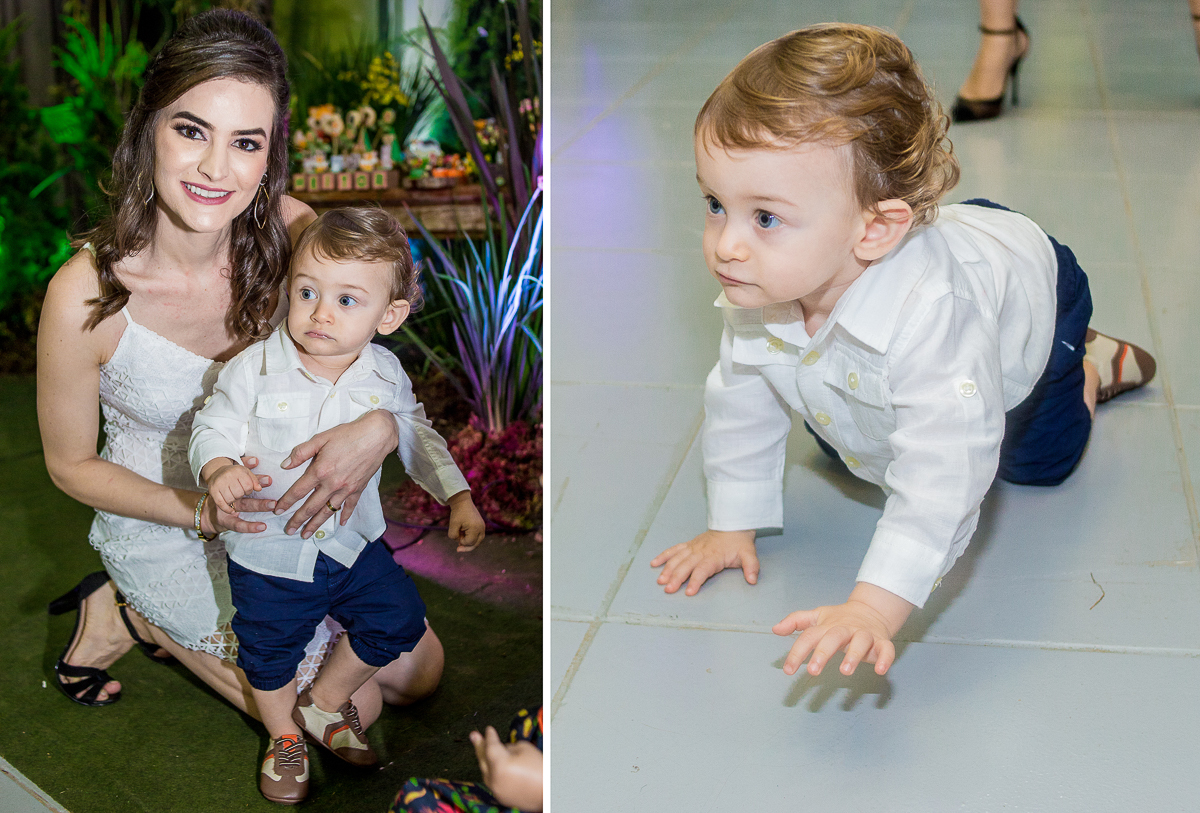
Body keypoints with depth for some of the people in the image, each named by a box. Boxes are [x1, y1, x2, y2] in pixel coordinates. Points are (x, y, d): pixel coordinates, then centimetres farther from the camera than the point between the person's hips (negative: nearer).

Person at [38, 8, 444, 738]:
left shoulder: (290, 232, -20)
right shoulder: (86, 295, -28)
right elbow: (72, 464, -13)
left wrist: (380, 429, -32)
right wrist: (203, 513, -26)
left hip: (282, 508, 5)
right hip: (167, 533, -4)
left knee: (419, 671, 12)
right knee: (351, 708, -1)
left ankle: (196, 625, 23)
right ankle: (131, 616, 13)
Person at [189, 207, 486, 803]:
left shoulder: (386, 375, -9)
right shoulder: (253, 369, -19)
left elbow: (415, 437, 5)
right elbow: (213, 429, -12)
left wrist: (458, 495, -2)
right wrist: (220, 468, -35)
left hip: (353, 542, 3)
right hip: (270, 550, -2)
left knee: (398, 620, 9)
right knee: (271, 652, 13)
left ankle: (325, 702, 33)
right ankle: (284, 735, 43)